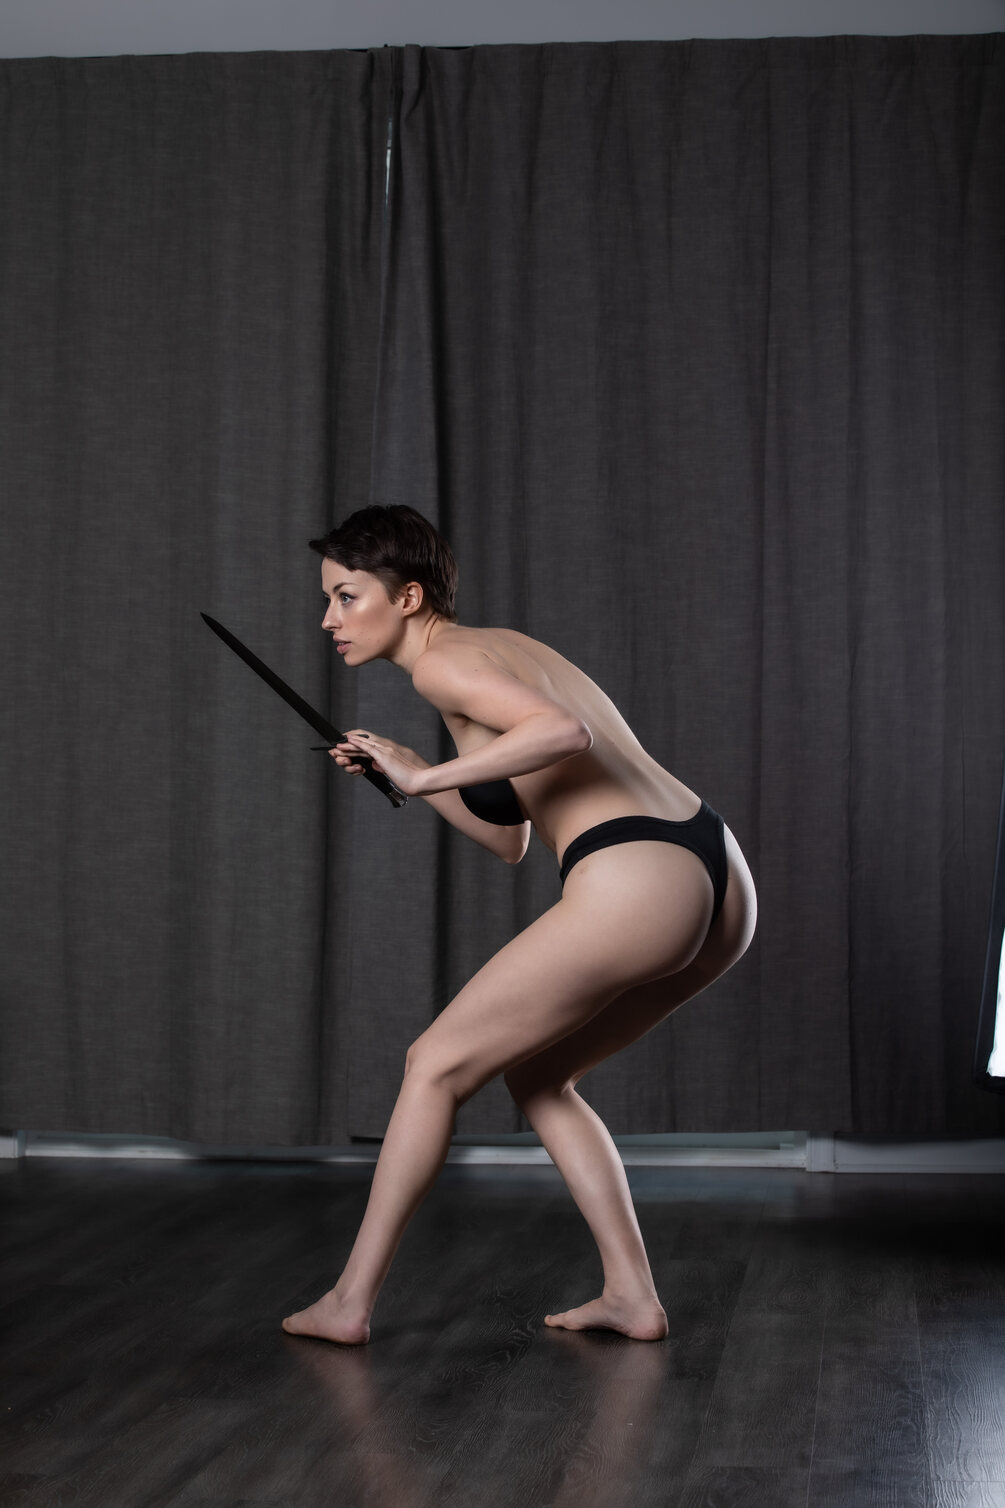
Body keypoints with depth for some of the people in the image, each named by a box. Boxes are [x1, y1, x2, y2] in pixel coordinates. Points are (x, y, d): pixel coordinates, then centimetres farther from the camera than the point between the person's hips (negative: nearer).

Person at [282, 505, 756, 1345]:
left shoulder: (442, 661, -4)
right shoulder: (501, 645, 24)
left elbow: (565, 732, -24)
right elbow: (509, 838, 30)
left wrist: (427, 777, -18)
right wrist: (411, 772, 23)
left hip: (635, 888, -9)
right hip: (720, 883, 9)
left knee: (437, 1064, 6)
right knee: (534, 1071, 24)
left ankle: (351, 1301, 14)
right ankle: (632, 1295, 19)